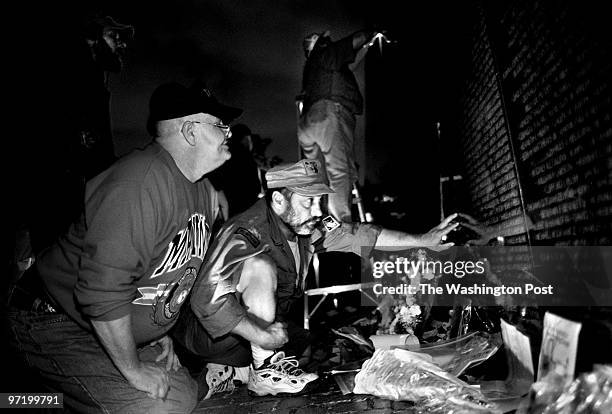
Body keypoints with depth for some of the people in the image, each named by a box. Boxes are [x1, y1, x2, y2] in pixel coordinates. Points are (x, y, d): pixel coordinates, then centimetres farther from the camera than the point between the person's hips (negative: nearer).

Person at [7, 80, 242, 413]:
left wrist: (160, 332, 12)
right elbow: (103, 292, -32)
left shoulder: (201, 190, 2)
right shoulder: (136, 186, -30)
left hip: (128, 330, 9)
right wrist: (133, 369, -21)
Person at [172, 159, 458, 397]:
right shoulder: (245, 235, -30)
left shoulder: (305, 225, -7)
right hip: (207, 330, -8)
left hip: (265, 326, 9)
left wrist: (422, 240, -4)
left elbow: (359, 235, -3)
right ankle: (264, 371, -17)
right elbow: (206, 300, -38)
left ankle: (232, 371, 11)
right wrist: (260, 334, -42)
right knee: (260, 267, -31)